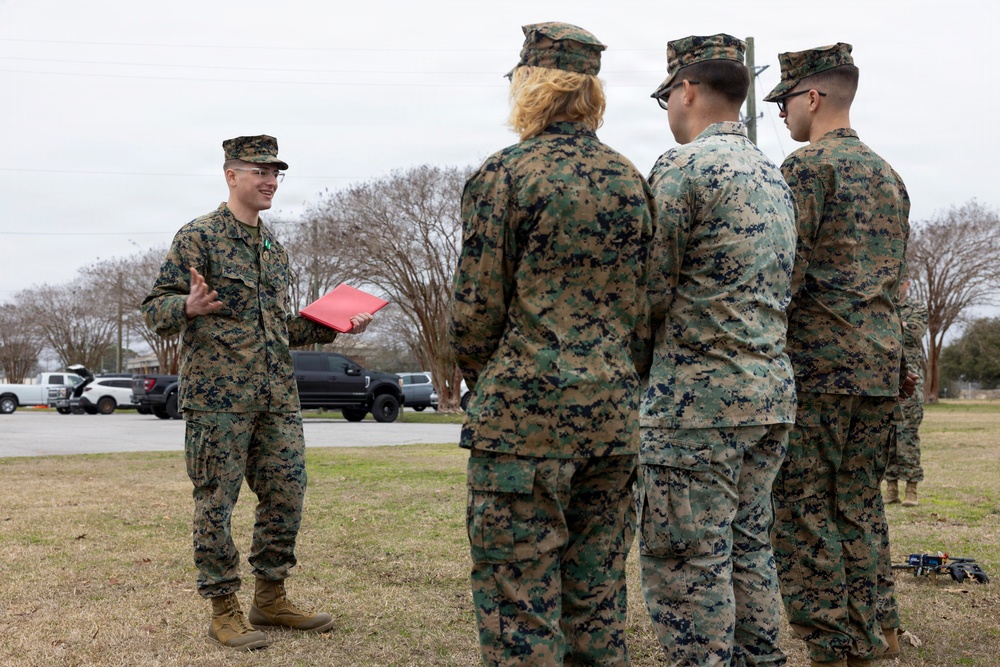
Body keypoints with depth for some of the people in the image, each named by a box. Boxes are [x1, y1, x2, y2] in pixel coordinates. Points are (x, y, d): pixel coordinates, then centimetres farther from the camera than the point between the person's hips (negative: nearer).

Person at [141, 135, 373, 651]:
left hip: (277, 395, 7)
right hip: (217, 393, -7)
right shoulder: (198, 237, -3)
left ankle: (270, 598, 20)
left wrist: (334, 327, 13)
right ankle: (224, 611, 9)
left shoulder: (275, 249, 18)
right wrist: (189, 306, -28)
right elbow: (155, 311, -7)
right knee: (217, 500, -1)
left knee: (287, 492, 7)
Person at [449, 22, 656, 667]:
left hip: (526, 416, -6)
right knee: (598, 599, 14)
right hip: (614, 417, 6)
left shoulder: (504, 175, -7)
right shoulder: (633, 181, 10)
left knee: (519, 599, 1)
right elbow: (650, 305, 12)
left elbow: (477, 310, -7)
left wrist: (482, 382, 11)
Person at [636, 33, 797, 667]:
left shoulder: (682, 165, -11)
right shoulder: (773, 174, 16)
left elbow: (650, 293, -13)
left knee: (687, 566, -2)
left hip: (699, 398, -9)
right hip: (773, 392, 9)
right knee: (749, 549, 17)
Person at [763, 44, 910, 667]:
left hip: (818, 360, -8)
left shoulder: (809, 164, -7)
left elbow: (785, 272, -15)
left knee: (801, 509, -3)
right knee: (859, 508, 12)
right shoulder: (888, 174, 18)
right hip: (882, 361, 8)